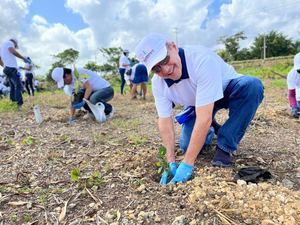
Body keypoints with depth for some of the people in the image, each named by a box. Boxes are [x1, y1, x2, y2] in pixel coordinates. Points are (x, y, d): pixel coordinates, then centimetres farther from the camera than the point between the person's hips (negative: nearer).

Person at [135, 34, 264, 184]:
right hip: (198, 104, 3)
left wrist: (187, 164, -39)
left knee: (252, 85, -35)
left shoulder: (201, 59, -39)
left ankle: (225, 146, -20)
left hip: (228, 90, -3)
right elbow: (165, 122, -16)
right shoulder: (158, 83, -21)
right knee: (187, 146, -14)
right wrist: (171, 163, -23)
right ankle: (206, 132, 21)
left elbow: (204, 118, -42)